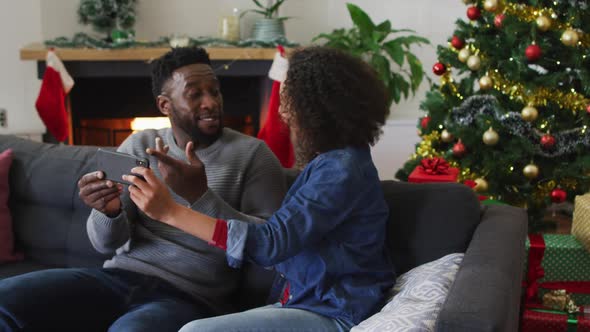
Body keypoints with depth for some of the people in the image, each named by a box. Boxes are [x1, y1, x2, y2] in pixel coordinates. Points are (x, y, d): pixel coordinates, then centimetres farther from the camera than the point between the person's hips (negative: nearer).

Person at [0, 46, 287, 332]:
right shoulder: (139, 145, 10)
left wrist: (200, 196, -22)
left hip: (189, 298, -3)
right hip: (118, 277, 4)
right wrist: (108, 211, -17)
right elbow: (107, 243, 7)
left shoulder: (252, 154, -1)